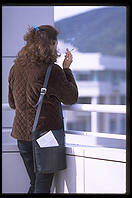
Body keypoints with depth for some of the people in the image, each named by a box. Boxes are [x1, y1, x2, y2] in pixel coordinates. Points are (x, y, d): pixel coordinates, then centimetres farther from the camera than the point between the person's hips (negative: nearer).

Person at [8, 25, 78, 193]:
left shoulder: (16, 68, 5)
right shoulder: (52, 70, -15)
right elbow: (71, 97, -3)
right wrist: (67, 69, 5)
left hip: (22, 135, 6)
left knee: (35, 184, 18)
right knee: (42, 187, 3)